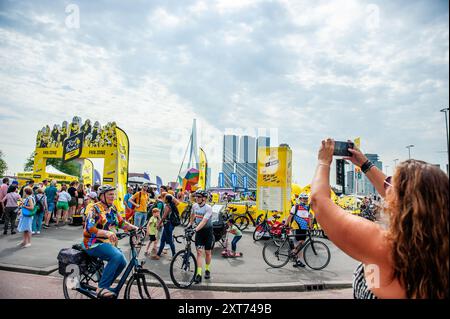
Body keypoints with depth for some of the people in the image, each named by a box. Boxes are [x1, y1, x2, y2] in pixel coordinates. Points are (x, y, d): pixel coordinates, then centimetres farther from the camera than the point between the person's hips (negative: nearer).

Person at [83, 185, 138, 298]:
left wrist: (135, 228, -8)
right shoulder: (95, 209, -13)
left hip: (108, 243, 7)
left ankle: (105, 286, 11)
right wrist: (106, 233, -40)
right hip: (94, 244, -7)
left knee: (122, 262, -8)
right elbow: (89, 228, -25)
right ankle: (102, 288, -19)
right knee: (117, 256, -29)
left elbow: (122, 223, 9)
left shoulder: (113, 209, 9)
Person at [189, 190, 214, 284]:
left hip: (208, 231, -3)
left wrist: (196, 229, -40)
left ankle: (207, 270, 30)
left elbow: (204, 221, -30)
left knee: (207, 252, 8)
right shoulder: (194, 206, -3)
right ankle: (199, 274, -6)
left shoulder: (208, 208, -20)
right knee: (199, 252, -6)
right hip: (199, 231, 3)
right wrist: (190, 224, 22)